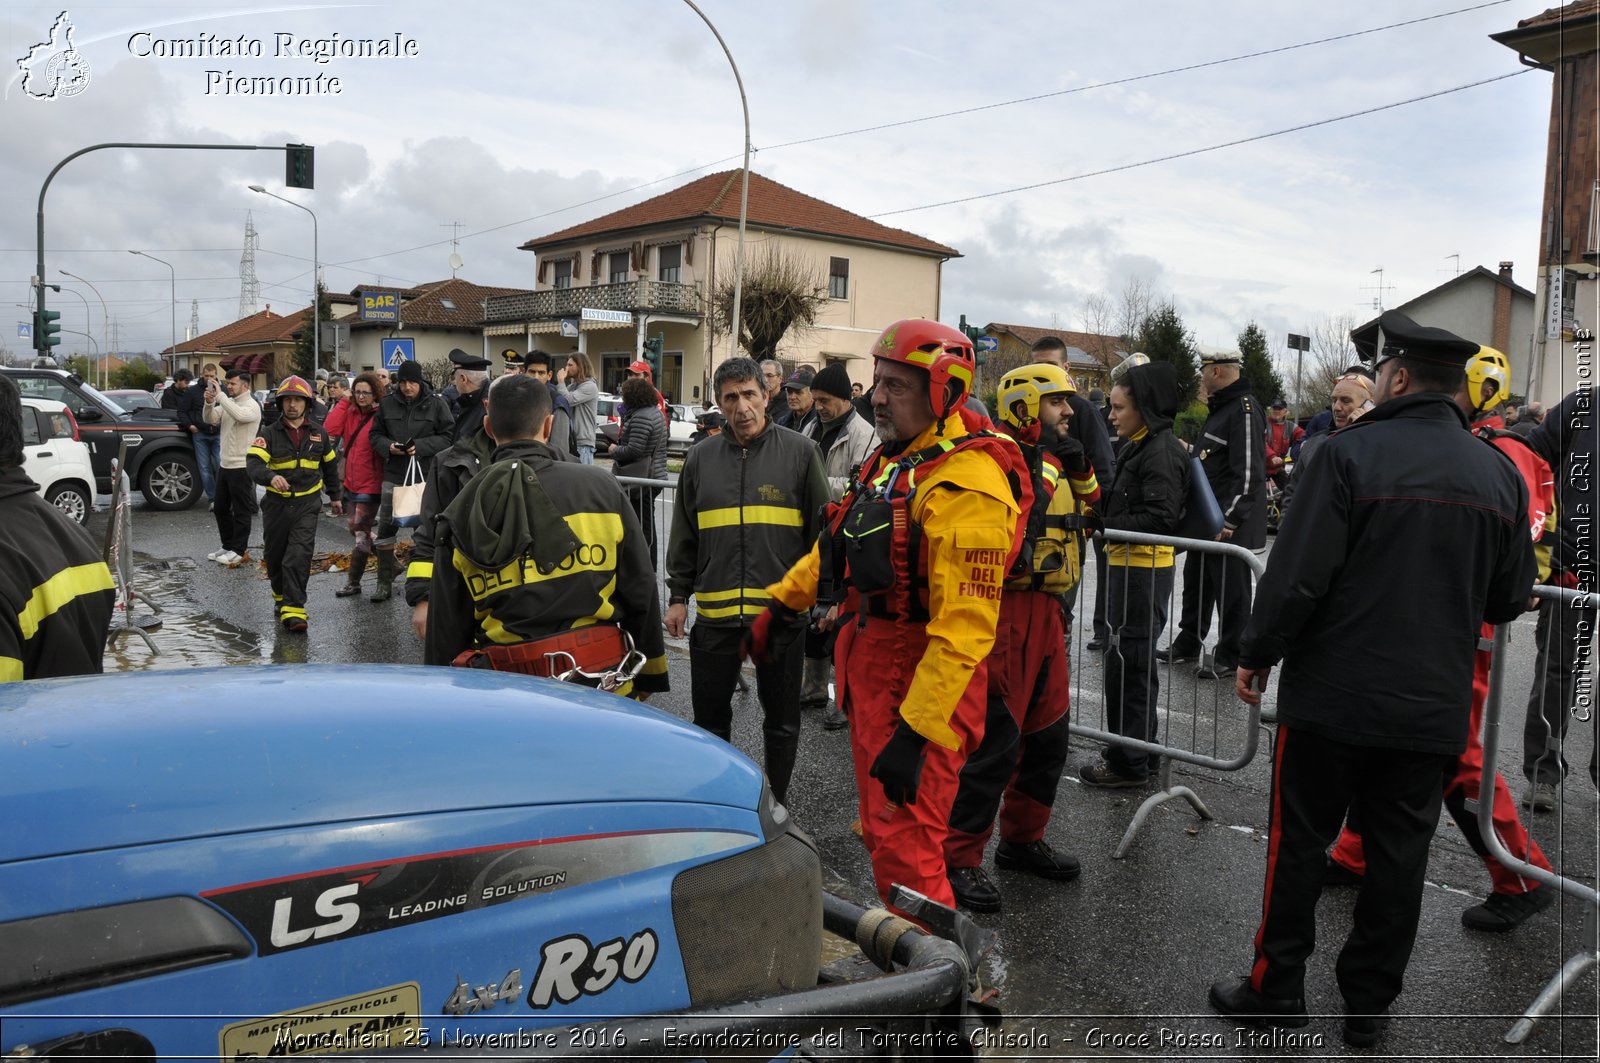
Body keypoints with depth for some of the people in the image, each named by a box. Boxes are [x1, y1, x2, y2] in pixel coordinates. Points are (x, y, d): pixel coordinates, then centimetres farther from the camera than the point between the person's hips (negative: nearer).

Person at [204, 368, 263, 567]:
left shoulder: (252, 405, -12)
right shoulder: (227, 402, 12)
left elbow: (239, 414, -33)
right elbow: (210, 419, 5)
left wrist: (219, 395, -28)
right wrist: (209, 403, -13)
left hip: (241, 466, -9)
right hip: (225, 464, 9)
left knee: (241, 511, -1)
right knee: (220, 508, 16)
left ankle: (239, 551, 5)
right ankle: (228, 546, 27)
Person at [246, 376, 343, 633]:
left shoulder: (319, 433, 5)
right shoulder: (269, 434, -3)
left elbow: (330, 465, 19)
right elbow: (254, 463, -18)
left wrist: (335, 496, 25)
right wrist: (271, 477, -40)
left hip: (307, 504, -1)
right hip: (276, 504, 1)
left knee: (299, 557, -13)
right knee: (275, 556, 13)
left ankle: (293, 611, -14)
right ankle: (281, 596, 39)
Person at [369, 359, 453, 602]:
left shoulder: (436, 404, -3)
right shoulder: (387, 403, 4)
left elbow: (447, 436, -4)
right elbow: (375, 434, 11)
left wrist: (421, 446, -18)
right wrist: (388, 446, -10)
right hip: (393, 475, 2)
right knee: (386, 529, 3)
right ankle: (384, 582, 14)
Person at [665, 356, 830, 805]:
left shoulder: (800, 452, -2)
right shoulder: (701, 458, 6)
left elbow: (821, 530, 0)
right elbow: (683, 536, 13)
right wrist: (678, 596, 9)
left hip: (782, 612, -2)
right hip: (714, 613, 3)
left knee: (781, 721, 11)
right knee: (710, 718, 14)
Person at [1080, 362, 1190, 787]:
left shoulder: (1162, 450, -15)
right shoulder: (1137, 446, 14)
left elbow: (1160, 518, -23)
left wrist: (1103, 525, -21)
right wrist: (1101, 514, 2)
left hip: (1145, 568, -10)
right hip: (1129, 565, 10)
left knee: (1127, 661, -4)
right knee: (1132, 659, 17)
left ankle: (1128, 761, 5)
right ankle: (1138, 748, 29)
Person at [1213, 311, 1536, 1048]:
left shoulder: (1352, 452, -13)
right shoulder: (1500, 474, 3)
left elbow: (1297, 573, -17)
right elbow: (1508, 600, 10)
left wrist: (1256, 655, -5)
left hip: (1334, 694, -4)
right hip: (1434, 706, 5)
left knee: (1300, 843, 8)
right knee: (1398, 854, 13)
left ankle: (1276, 990, 19)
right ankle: (1369, 1003, 24)